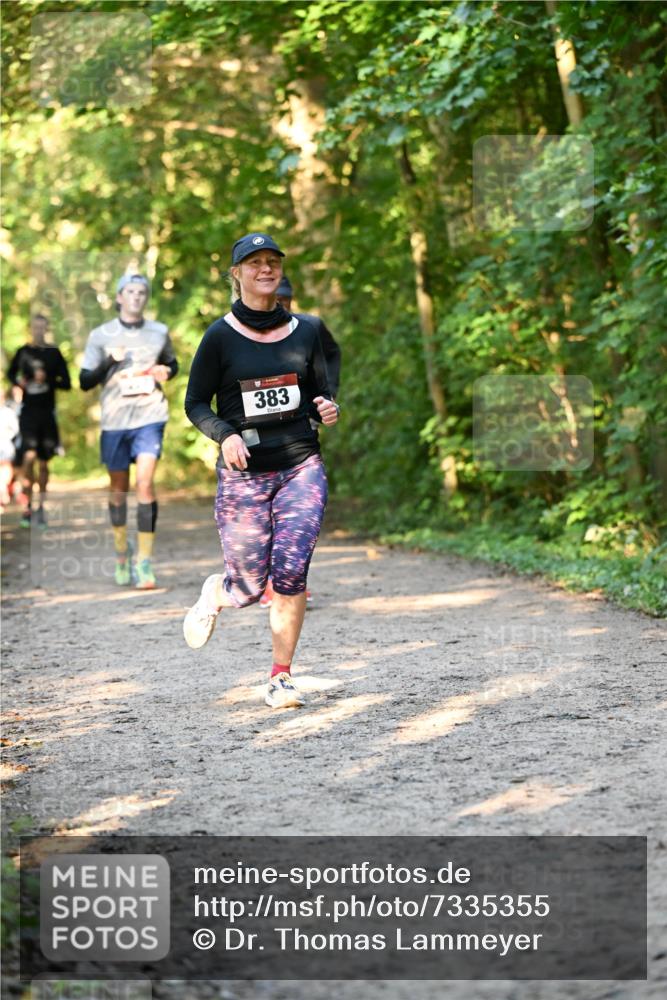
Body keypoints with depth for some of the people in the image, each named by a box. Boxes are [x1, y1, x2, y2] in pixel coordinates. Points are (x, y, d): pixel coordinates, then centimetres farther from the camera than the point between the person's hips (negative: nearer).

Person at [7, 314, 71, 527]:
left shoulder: (54, 353, 2)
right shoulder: (23, 352, 3)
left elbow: (66, 383, 2)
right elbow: (11, 373, 18)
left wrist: (48, 380, -14)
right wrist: (18, 381, -3)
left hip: (47, 413, 1)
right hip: (28, 412, -1)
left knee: (43, 462, 8)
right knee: (29, 457, -16)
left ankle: (41, 507, 21)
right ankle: (26, 507, -8)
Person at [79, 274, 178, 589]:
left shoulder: (159, 332, 7)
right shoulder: (101, 335, 3)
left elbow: (172, 363, 23)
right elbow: (85, 381, 2)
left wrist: (166, 371, 0)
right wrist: (109, 362, -15)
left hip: (150, 416, -1)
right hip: (114, 420, 1)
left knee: (145, 483, -15)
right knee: (118, 487, 11)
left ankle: (144, 561, -12)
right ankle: (121, 551, 32)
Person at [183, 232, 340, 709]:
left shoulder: (305, 331, 8)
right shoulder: (221, 336, -2)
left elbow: (322, 394, 16)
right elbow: (196, 403, 2)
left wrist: (329, 409, -7)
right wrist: (224, 435, -17)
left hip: (301, 465, 2)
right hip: (244, 473, -2)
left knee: (291, 570, -15)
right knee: (250, 588, -1)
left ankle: (281, 677, 0)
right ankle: (215, 593, 37)